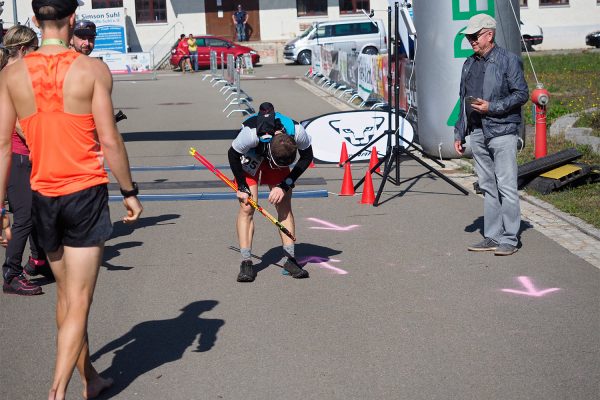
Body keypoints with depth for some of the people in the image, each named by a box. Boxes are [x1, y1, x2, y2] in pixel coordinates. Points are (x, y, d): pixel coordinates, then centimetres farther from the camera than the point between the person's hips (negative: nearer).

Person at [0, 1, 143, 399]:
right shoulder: (92, 69, -10)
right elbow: (109, 140, -11)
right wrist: (130, 192, 0)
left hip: (43, 196, 4)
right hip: (86, 193, -4)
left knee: (66, 295, 20)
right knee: (78, 303, 0)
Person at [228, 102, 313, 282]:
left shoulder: (298, 131, -35)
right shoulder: (251, 132, -42)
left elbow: (307, 157, -14)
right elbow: (233, 155, -21)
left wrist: (285, 185, -18)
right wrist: (242, 187, -16)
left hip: (277, 152, 2)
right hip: (250, 155, -2)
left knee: (285, 205, -5)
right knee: (247, 207, -13)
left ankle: (290, 259, 0)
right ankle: (246, 263, -12)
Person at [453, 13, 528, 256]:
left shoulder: (508, 60, -3)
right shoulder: (469, 65, 17)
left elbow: (522, 94, -8)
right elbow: (463, 100, 21)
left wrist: (491, 107, -16)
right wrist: (459, 133, 17)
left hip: (503, 132, -7)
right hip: (478, 134, 7)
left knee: (506, 187, -7)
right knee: (488, 187, 10)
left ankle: (509, 239, -2)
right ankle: (492, 237, 15)